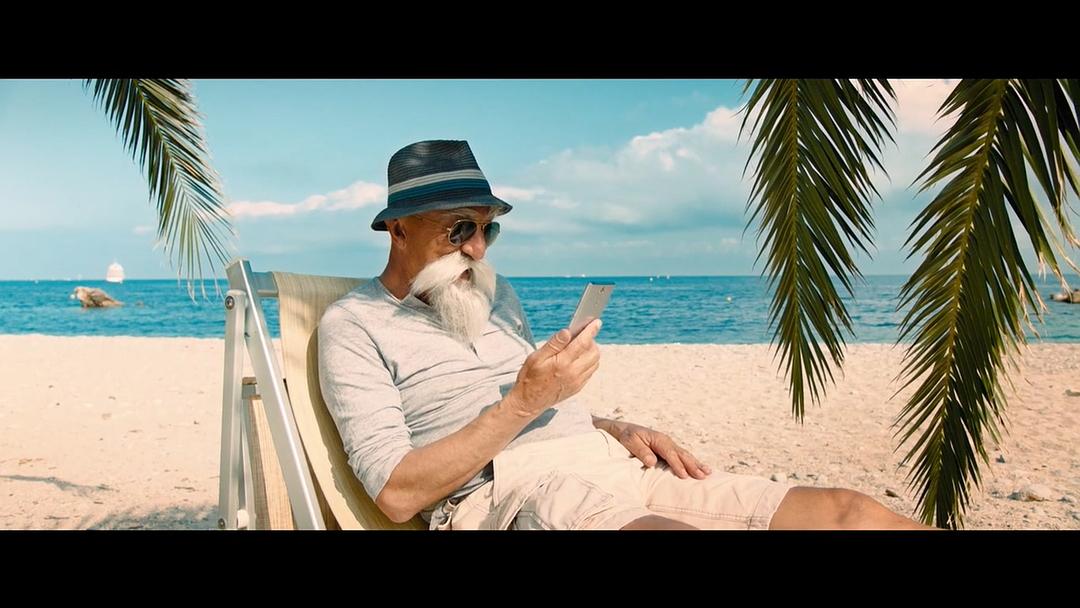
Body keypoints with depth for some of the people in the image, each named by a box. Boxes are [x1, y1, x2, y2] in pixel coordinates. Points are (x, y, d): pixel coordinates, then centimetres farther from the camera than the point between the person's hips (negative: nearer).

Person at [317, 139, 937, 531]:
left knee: (850, 512, -11)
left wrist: (618, 430, 7)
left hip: (611, 468, 7)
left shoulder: (497, 293, 22)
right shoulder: (354, 325, 2)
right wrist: (523, 401, -13)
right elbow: (397, 494, -9)